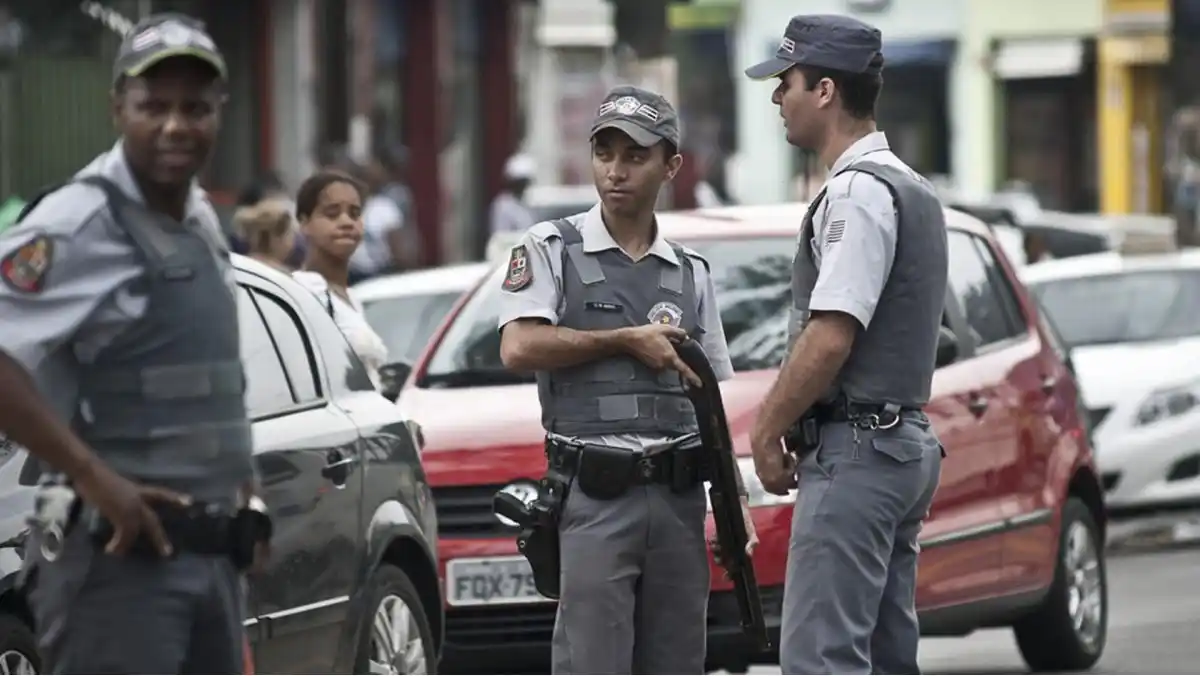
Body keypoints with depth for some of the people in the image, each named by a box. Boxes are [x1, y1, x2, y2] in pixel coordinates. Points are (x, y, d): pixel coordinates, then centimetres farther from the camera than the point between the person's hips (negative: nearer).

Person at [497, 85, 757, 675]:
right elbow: (519, 348, -13)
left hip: (677, 495, 5)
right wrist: (627, 341, -8)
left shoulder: (691, 274, 16)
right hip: (594, 498, -5)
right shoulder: (551, 250, 3)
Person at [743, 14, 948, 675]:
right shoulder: (912, 190, 18)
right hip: (905, 442, 11)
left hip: (852, 452, -11)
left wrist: (766, 431, -10)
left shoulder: (858, 191, -14)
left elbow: (829, 338, -21)